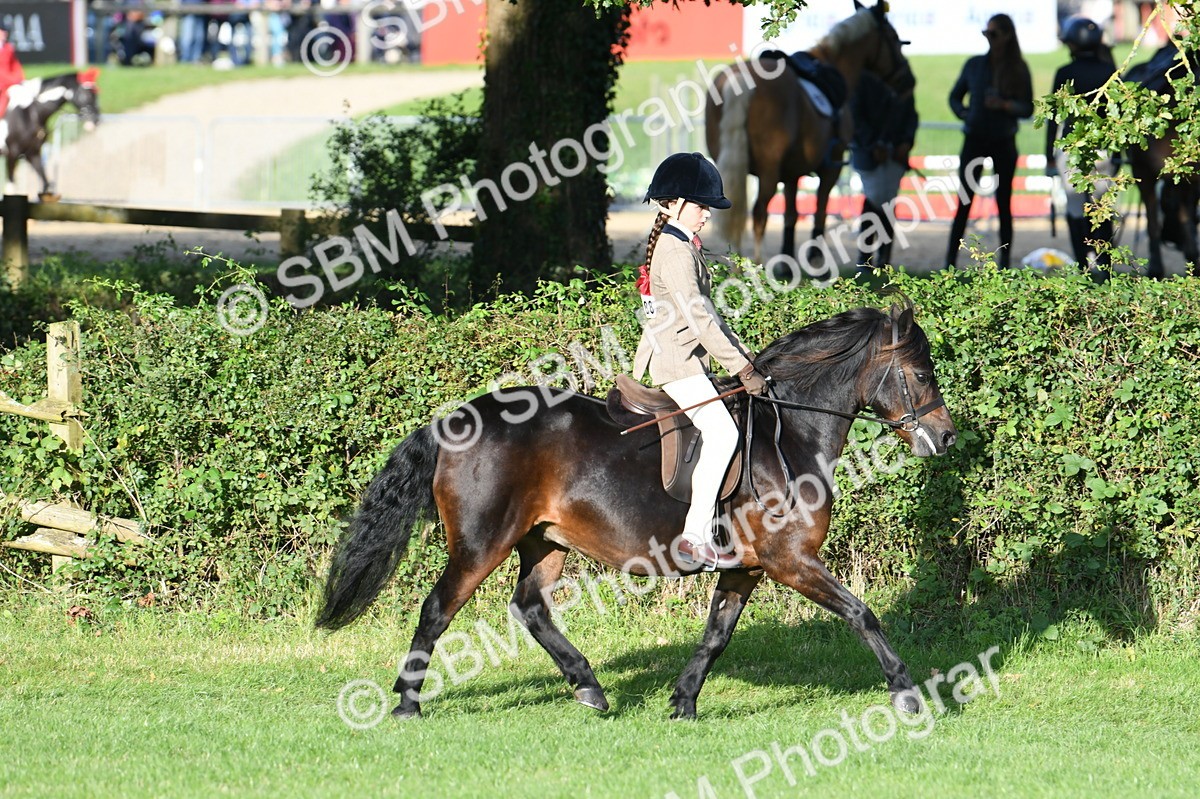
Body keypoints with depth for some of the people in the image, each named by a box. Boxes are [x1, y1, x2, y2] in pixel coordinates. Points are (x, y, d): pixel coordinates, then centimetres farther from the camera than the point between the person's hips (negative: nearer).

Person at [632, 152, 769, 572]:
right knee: (721, 432, -20)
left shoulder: (681, 246, 16)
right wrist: (743, 370, -19)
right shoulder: (675, 252, -17)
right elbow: (699, 318, -21)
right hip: (675, 360, -11)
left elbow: (707, 312, 21)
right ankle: (695, 537, -22)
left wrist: (742, 354, 14)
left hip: (687, 357, 11)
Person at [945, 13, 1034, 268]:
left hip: (1003, 142, 0)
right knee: (964, 202, -4)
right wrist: (963, 114, -6)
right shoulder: (975, 65, 3)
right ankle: (950, 260, -3)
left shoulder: (1018, 70, 0)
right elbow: (955, 97, 14)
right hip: (975, 139, 0)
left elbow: (1028, 109, -1)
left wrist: (1005, 105, -19)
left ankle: (1004, 262, 8)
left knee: (1004, 203, 3)